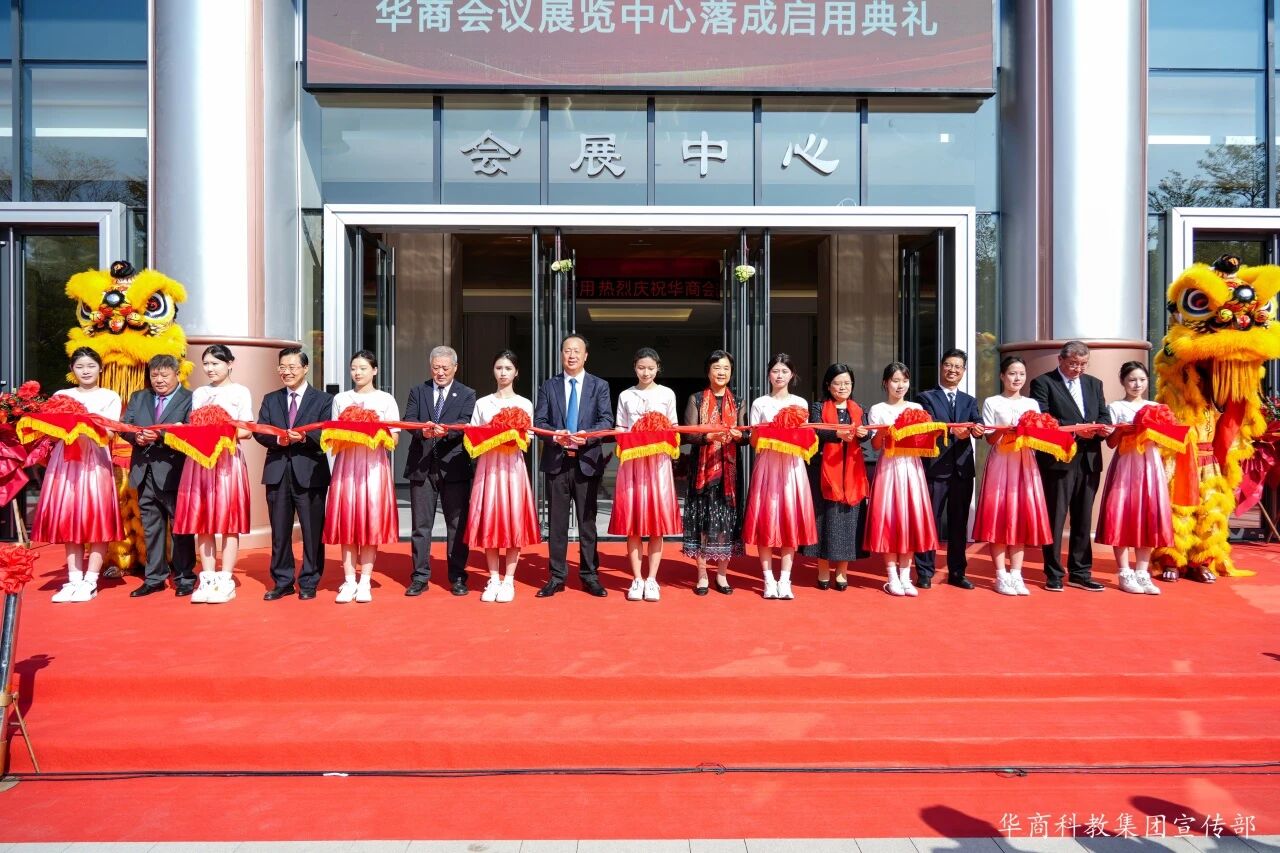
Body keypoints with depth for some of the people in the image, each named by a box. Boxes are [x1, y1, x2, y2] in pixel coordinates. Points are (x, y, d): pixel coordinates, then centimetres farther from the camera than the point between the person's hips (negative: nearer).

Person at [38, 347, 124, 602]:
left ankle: (90, 582, 0)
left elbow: (110, 432, -4)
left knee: (96, 520, -5)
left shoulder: (110, 397, 8)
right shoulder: (61, 396, 15)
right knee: (68, 520, 2)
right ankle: (74, 580, 8)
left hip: (96, 461, -3)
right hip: (65, 461, 3)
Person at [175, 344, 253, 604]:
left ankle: (226, 580, 0)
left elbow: (246, 431, -1)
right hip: (200, 460, 4)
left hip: (228, 460, -4)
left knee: (229, 518, -3)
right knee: (202, 519, 2)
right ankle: (207, 579, 8)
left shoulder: (240, 392, 4)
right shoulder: (198, 393, 17)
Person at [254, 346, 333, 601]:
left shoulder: (323, 400, 5)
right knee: (279, 532, 9)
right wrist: (278, 439, -16)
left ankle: (309, 583, 12)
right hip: (278, 472, 4)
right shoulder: (270, 400, 16)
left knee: (312, 531, 1)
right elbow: (259, 432, 4)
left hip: (310, 472, -3)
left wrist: (304, 437, -22)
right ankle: (282, 582, 20)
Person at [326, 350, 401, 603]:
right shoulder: (340, 399, 12)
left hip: (374, 464, -2)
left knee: (371, 520, -2)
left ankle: (365, 582, 5)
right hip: (346, 463, 2)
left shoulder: (386, 400, 5)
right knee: (347, 521, 0)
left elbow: (393, 438, 2)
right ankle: (349, 581, 7)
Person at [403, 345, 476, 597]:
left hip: (454, 466, -1)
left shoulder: (467, 395, 7)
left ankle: (457, 576, 13)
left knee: (457, 524, 3)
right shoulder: (418, 391, 12)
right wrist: (422, 430, -25)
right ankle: (420, 577, 15)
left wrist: (446, 430, -30)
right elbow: (409, 419, -2)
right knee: (421, 524, 6)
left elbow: (465, 423, -9)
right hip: (422, 465, 2)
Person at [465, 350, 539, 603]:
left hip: (513, 465, -1)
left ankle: (509, 580, 5)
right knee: (488, 520, 0)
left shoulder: (524, 404, 7)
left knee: (513, 520, -3)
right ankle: (493, 579, 10)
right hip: (488, 465, 1)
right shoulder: (482, 403, 11)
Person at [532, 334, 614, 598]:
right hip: (556, 460, 1)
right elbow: (538, 421, 3)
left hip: (587, 460, -1)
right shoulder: (548, 386, 9)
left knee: (587, 521, 5)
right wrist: (555, 435, -17)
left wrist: (588, 435, -21)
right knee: (557, 521, 5)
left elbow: (607, 420, -3)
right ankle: (557, 576, 13)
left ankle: (590, 576, 14)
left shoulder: (600, 386, 6)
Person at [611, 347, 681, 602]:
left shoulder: (667, 394, 8)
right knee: (632, 520, -1)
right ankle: (637, 579, 7)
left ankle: (652, 579, 6)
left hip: (658, 460, 0)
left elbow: (674, 428, 10)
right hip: (632, 460, 1)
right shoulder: (625, 396, 10)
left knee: (657, 518, -2)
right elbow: (620, 430, 10)